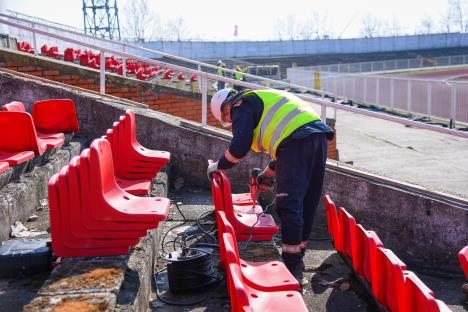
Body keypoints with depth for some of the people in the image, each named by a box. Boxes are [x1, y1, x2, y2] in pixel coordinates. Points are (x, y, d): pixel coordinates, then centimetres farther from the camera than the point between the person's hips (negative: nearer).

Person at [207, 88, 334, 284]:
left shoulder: (241, 105, 9)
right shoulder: (262, 100, 36)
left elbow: (239, 147, -3)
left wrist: (218, 166, 14)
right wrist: (266, 176, 42)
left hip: (297, 139, -9)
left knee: (289, 205, -6)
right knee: (307, 204, 13)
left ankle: (292, 269, -5)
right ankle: (297, 259, 23)